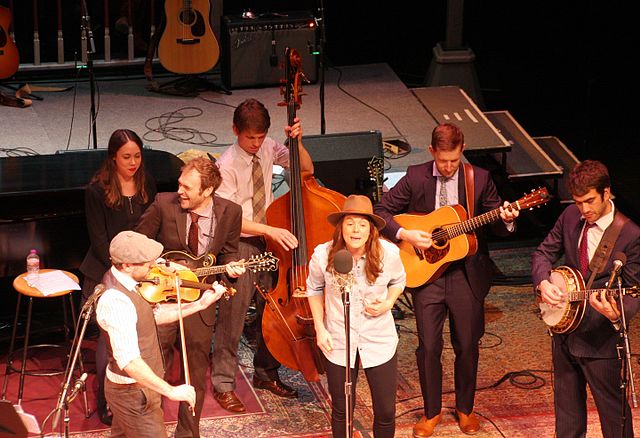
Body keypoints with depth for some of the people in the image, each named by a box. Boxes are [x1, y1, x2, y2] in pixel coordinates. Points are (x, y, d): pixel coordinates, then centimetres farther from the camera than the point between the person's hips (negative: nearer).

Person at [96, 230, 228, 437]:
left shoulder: (117, 277, -1)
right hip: (135, 393, -10)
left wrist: (199, 304, 1)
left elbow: (154, 314, 8)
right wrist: (170, 390, -35)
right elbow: (129, 360, -37)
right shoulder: (116, 302, -32)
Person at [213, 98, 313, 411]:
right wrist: (271, 230, -28)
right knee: (234, 316, -4)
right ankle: (223, 383, 7)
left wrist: (297, 141, -12)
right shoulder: (228, 165, -17)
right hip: (240, 246, -6)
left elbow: (307, 169, 7)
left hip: (269, 242, 6)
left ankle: (265, 373, 30)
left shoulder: (269, 148, -1)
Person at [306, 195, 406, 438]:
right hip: (338, 343, 0)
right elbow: (314, 289, 5)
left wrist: (388, 303, -11)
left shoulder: (389, 253, -15)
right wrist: (319, 328, -2)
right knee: (341, 411, 13)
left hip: (380, 342, 0)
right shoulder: (323, 254, -16)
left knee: (386, 412, 6)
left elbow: (398, 281, 8)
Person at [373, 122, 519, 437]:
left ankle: (465, 408, 28)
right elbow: (381, 211, 0)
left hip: (467, 273, 1)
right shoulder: (415, 178, -3)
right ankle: (431, 412, 18)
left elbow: (496, 224, 5)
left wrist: (506, 220, -17)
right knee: (428, 346, 0)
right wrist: (404, 235, -14)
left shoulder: (479, 179, 0)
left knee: (467, 345, 9)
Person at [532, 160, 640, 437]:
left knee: (613, 409, 5)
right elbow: (545, 253, 9)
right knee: (566, 402, 21)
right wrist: (543, 282, -11)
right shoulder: (571, 216, -2)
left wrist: (617, 313, -37)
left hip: (600, 338, -6)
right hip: (563, 326, 6)